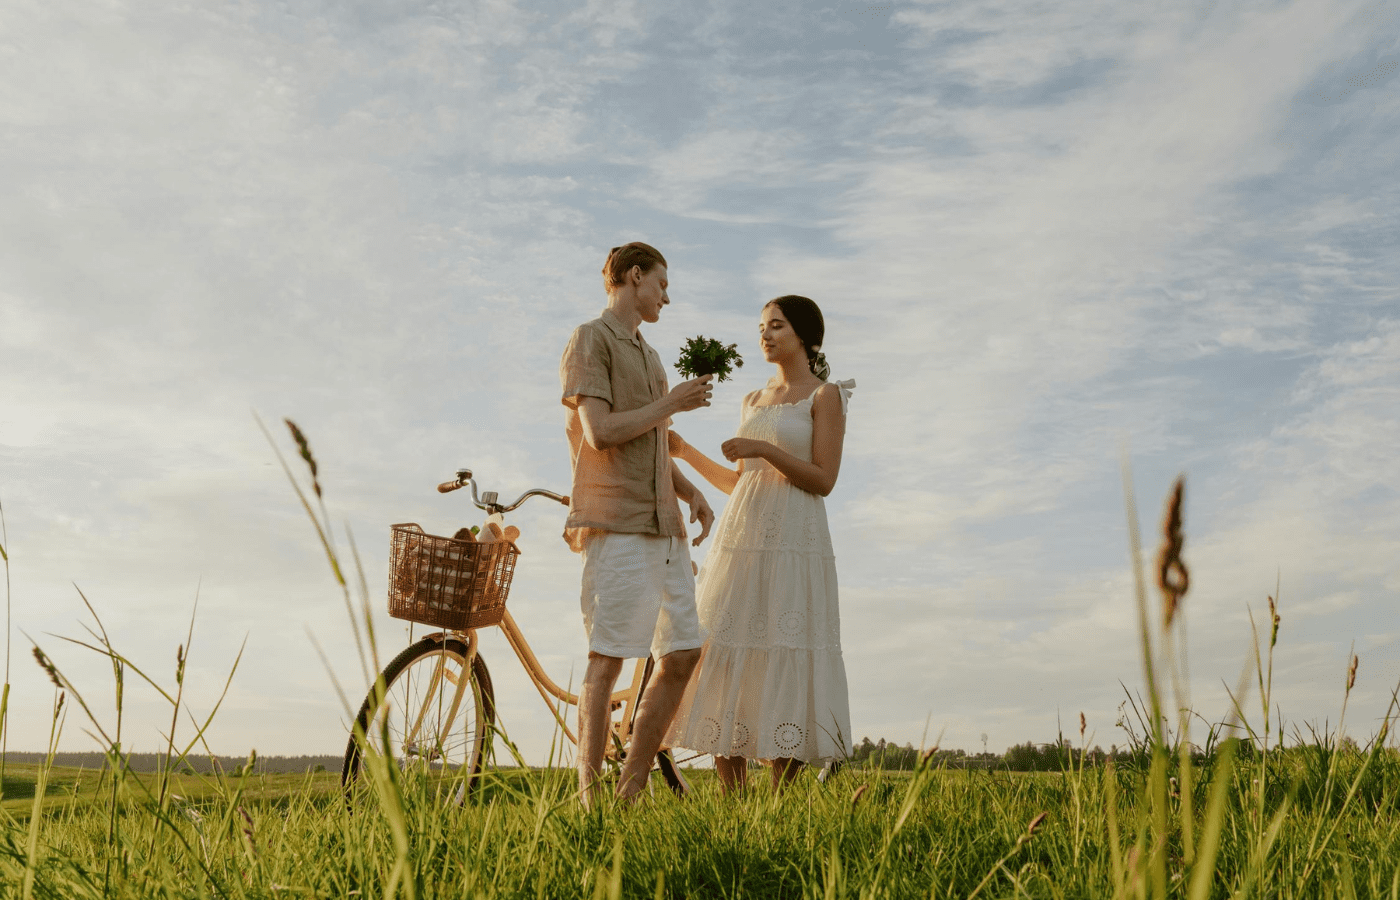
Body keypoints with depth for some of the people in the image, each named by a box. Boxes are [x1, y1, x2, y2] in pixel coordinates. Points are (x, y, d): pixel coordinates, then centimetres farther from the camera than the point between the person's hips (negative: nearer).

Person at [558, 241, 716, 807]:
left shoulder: (648, 355, 24)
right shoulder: (591, 340, -2)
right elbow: (601, 433, -14)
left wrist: (691, 491, 11)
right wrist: (672, 403, -6)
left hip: (664, 526, 8)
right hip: (615, 524, -8)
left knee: (683, 654, 6)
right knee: (607, 661, -8)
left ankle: (631, 788, 14)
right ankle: (589, 800, -1)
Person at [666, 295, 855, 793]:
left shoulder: (825, 396, 3)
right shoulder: (754, 401, 20)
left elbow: (823, 480, -7)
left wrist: (765, 449, -16)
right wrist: (683, 451, 15)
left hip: (793, 544, -6)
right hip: (740, 539, 6)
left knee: (783, 674, -8)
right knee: (726, 665, 1)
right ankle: (731, 804, 8)